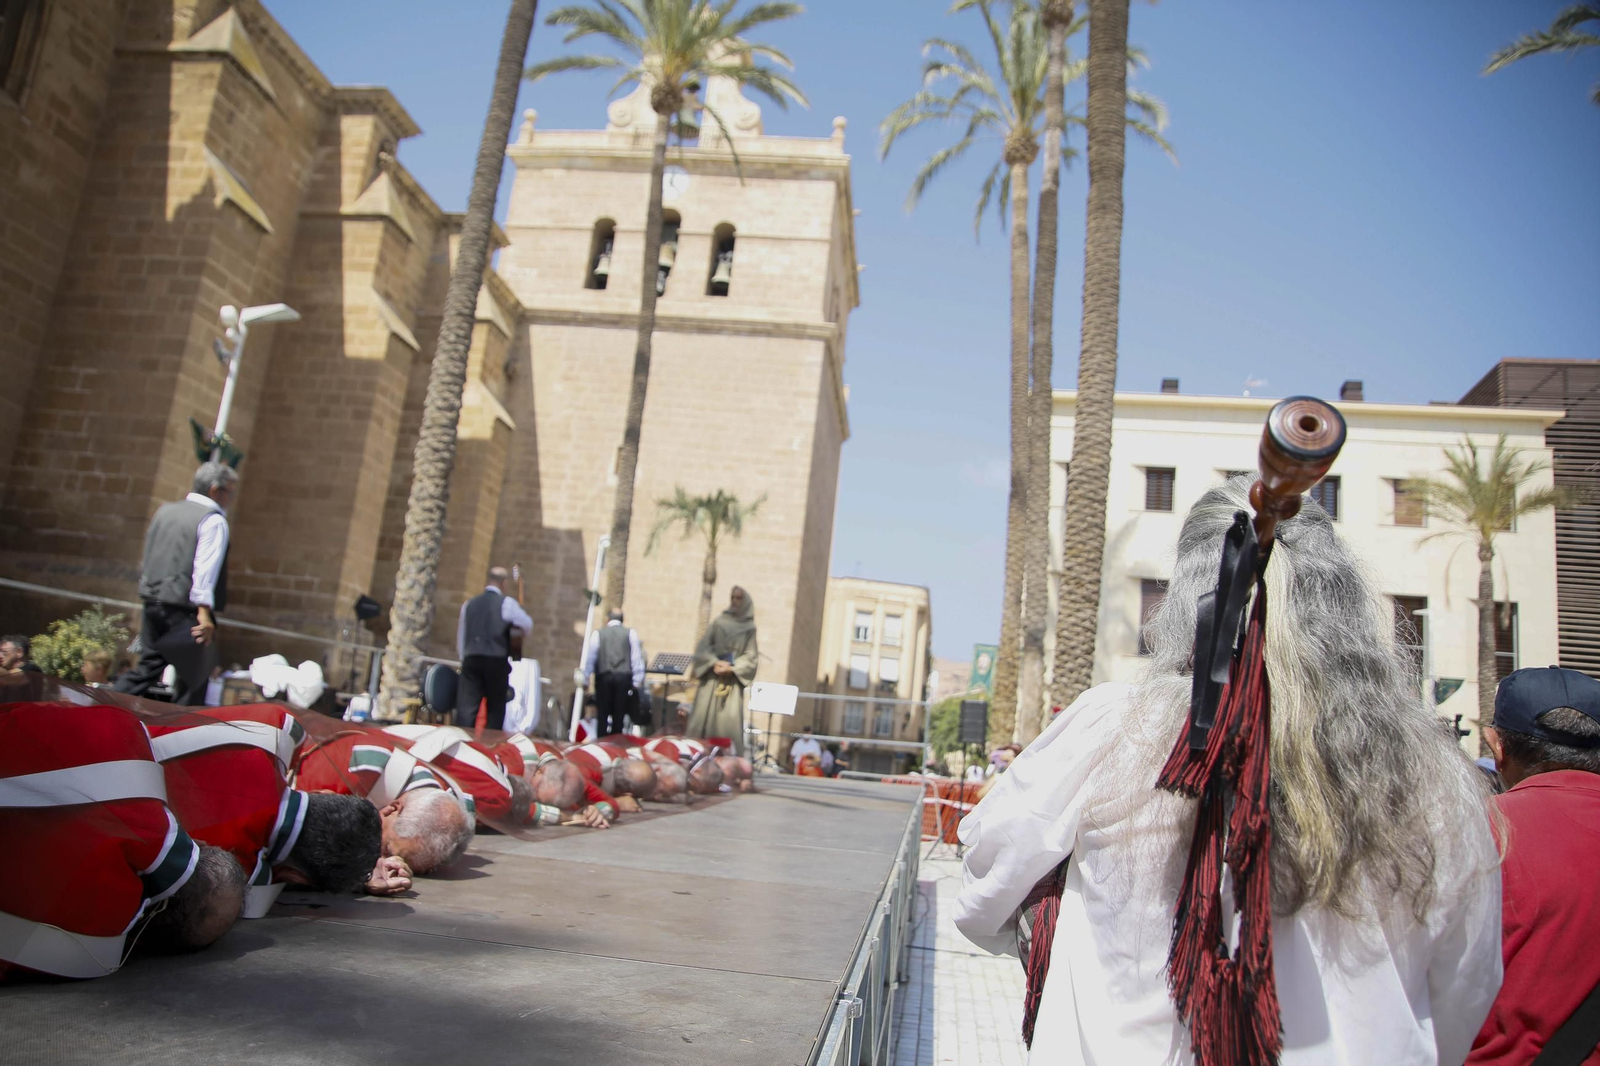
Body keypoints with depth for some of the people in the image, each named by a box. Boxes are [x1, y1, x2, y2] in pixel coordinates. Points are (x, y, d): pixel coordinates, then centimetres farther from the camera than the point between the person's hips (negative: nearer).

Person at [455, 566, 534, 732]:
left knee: (466, 708, -3)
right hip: (497, 662, -3)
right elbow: (528, 626, 11)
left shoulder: (469, 604, 11)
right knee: (495, 709, 8)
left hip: (471, 660, 3)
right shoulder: (507, 603, -1)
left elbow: (460, 638, 16)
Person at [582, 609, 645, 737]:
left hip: (604, 678, 0)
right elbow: (636, 658, 3)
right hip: (624, 678, 0)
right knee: (620, 713, 2)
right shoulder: (631, 633, 7)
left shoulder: (597, 633, 8)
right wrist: (638, 681, 3)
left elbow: (590, 657, 6)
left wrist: (585, 678, 10)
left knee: (604, 713, 5)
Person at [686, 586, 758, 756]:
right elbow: (702, 648, 5)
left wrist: (733, 668, -13)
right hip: (711, 677, 1)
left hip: (732, 680, -1)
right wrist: (714, 663, -11)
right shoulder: (718, 621, 10)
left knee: (729, 720, -9)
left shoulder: (749, 628, 8)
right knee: (703, 717, -3)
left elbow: (750, 657, 2)